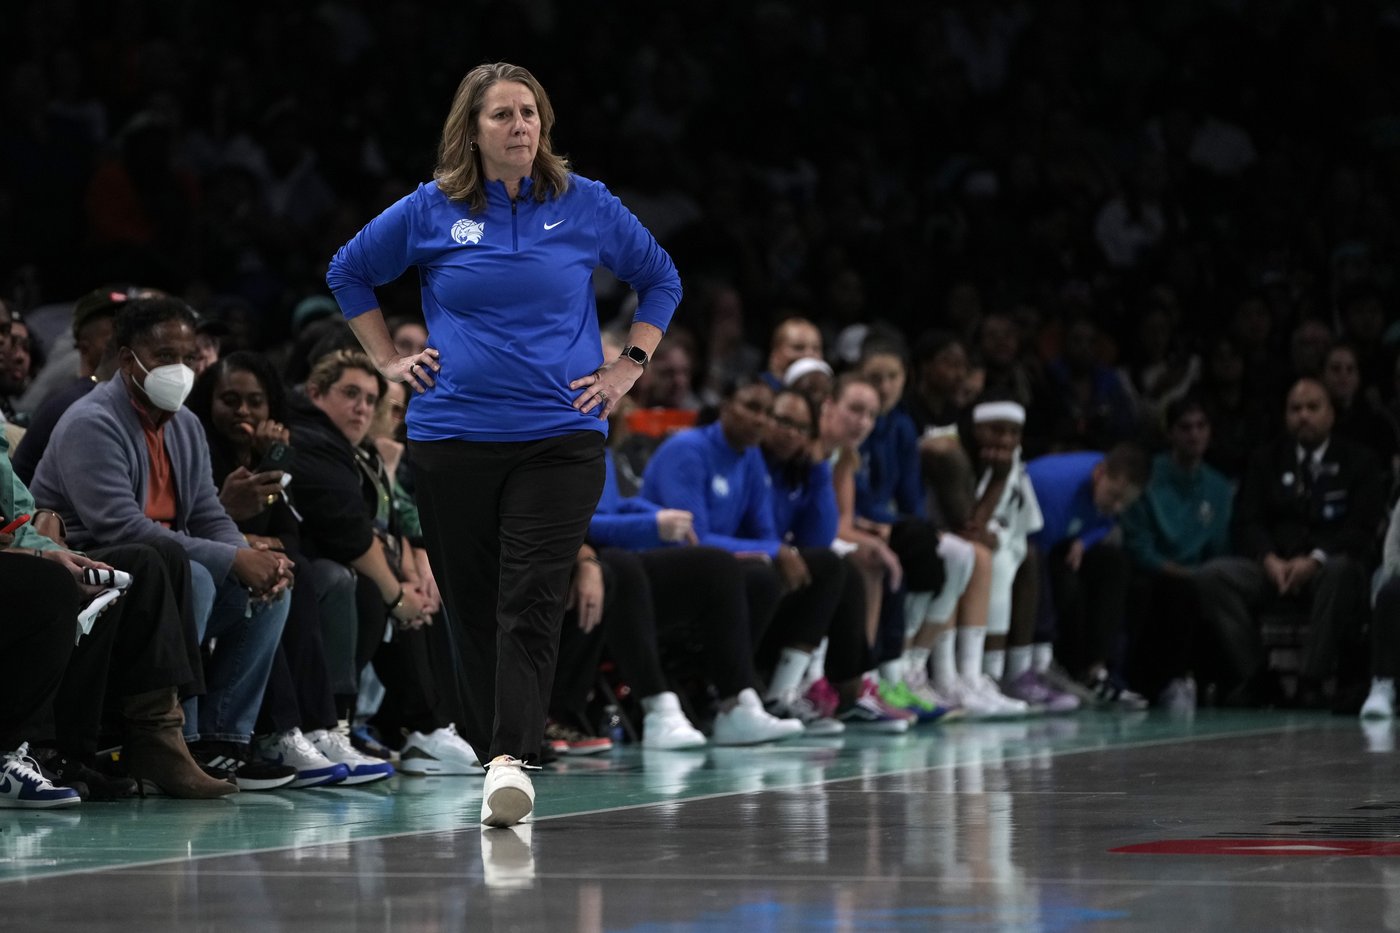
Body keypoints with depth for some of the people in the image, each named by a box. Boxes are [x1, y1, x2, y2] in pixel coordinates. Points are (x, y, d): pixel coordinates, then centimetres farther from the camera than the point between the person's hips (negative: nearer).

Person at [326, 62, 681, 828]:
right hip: (451, 439, 1)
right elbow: (348, 273, 19)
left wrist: (628, 367, 8)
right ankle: (491, 749, 18)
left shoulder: (585, 206, 4)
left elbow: (660, 280, 18)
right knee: (472, 607, 5)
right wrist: (388, 361, 12)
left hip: (559, 438, -1)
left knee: (532, 603, -14)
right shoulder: (431, 211, 3)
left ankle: (511, 761, -22)